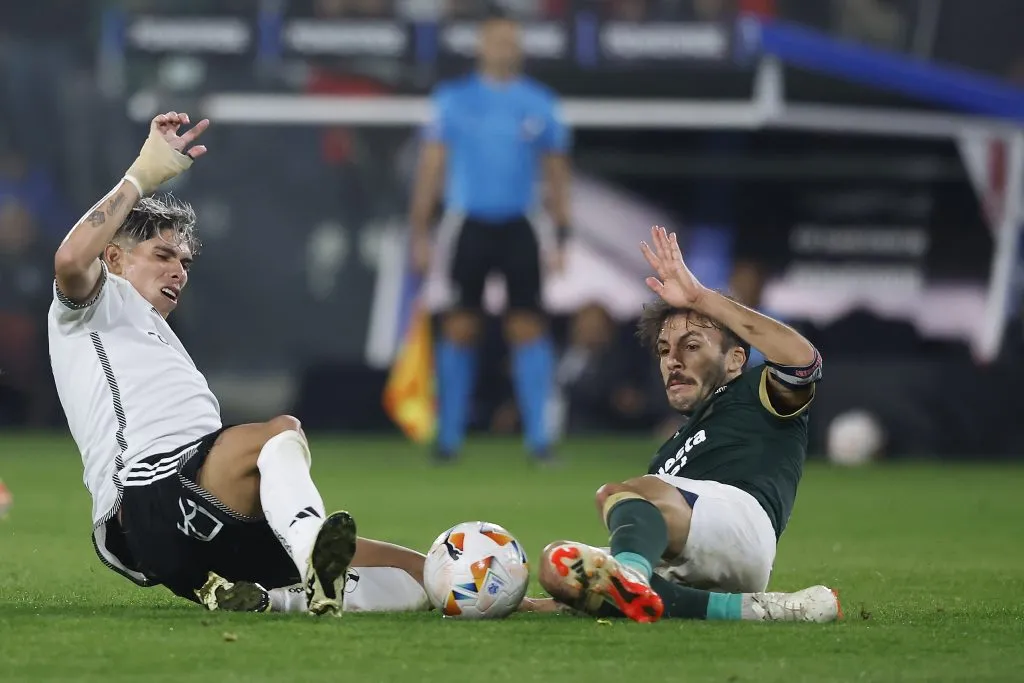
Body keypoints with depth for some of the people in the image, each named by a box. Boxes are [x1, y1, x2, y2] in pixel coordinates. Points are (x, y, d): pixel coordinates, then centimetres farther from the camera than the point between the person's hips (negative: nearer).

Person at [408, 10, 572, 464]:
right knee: (459, 328, -1)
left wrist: (561, 235, 5)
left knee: (528, 326, -6)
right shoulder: (454, 100, 4)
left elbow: (556, 171, 11)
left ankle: (538, 435, -4)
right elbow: (431, 166, 5)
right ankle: (449, 435, 6)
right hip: (468, 226, -1)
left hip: (517, 228, 1)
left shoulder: (540, 104, 6)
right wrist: (421, 233, 0)